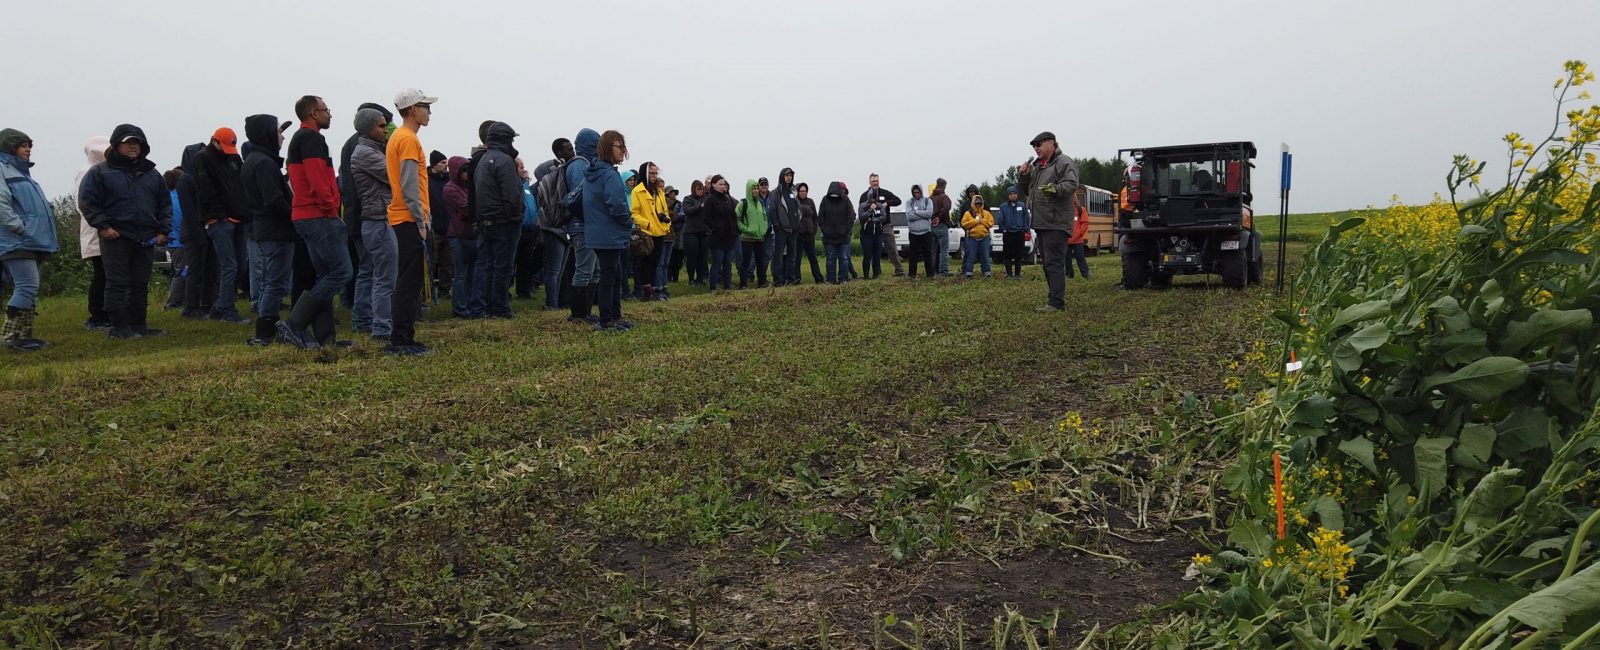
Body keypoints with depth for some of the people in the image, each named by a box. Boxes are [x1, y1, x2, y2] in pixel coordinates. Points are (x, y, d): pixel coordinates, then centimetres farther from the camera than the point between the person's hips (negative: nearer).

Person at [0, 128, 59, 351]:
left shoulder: (22, 172, 23)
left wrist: (44, 236, 14)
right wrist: (21, 229, -18)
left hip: (33, 241, 10)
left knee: (28, 290, 10)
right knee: (27, 287, -15)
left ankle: (24, 335, 14)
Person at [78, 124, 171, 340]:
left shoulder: (152, 174, 16)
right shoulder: (100, 172, 1)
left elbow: (165, 203, 19)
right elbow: (87, 201, -3)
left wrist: (163, 230, 8)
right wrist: (103, 226, -12)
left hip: (145, 239, 5)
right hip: (116, 237, -5)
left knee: (141, 284, 9)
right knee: (118, 283, -4)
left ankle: (139, 324, 17)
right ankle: (119, 326, -1)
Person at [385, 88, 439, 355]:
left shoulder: (397, 138, 19)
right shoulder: (409, 139, -11)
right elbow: (409, 186, -18)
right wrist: (420, 222, -16)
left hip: (403, 219, 10)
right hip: (410, 220, -10)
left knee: (409, 281, 12)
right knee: (409, 282, -8)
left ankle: (404, 338, 16)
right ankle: (400, 340, -7)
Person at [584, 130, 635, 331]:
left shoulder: (591, 174, 12)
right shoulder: (610, 175, -18)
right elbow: (618, 207, -25)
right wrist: (629, 224, -5)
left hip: (597, 234, 9)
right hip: (610, 236, -9)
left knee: (616, 275, 17)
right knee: (609, 277, -1)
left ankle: (615, 317, 25)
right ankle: (606, 321, 6)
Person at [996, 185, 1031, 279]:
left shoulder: (1022, 205, 5)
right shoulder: (1003, 206, 2)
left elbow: (1026, 218, 6)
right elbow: (1000, 219, 3)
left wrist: (1025, 228, -1)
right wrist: (1003, 229, -4)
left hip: (1020, 233, 1)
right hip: (1008, 234, -1)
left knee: (1019, 255, 4)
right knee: (1008, 255, 0)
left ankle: (1018, 274, 11)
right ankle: (1009, 274, 6)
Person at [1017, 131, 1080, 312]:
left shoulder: (1064, 162, -6)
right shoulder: (1036, 166, 21)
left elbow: (1071, 185, -20)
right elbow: (1026, 191, 25)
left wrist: (1055, 188, -37)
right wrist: (1023, 176, 8)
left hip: (1056, 223, -9)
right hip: (1040, 223, 9)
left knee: (1054, 263, -11)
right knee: (1047, 263, 14)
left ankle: (1057, 302, -10)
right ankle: (1058, 296, 23)